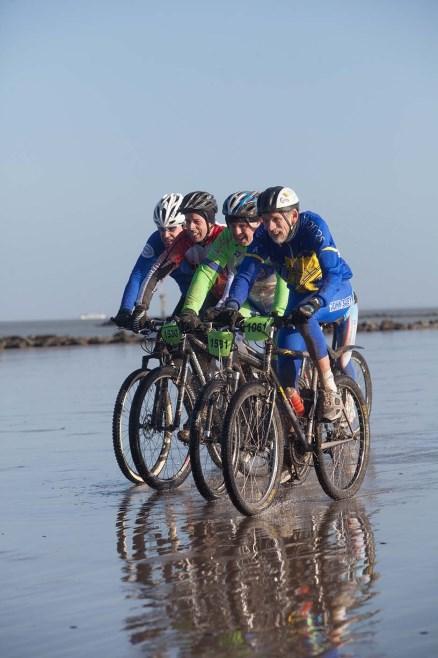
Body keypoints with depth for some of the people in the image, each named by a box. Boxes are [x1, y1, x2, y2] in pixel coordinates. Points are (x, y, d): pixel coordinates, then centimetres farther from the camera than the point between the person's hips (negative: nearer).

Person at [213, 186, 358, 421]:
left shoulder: (313, 226, -30)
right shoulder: (264, 238, -18)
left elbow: (334, 274, -38)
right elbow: (245, 274, -24)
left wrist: (313, 303, -55)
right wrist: (232, 305, -43)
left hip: (335, 293, -5)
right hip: (299, 294, 5)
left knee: (304, 318, -34)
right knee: (287, 359, -12)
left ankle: (329, 391, -28)